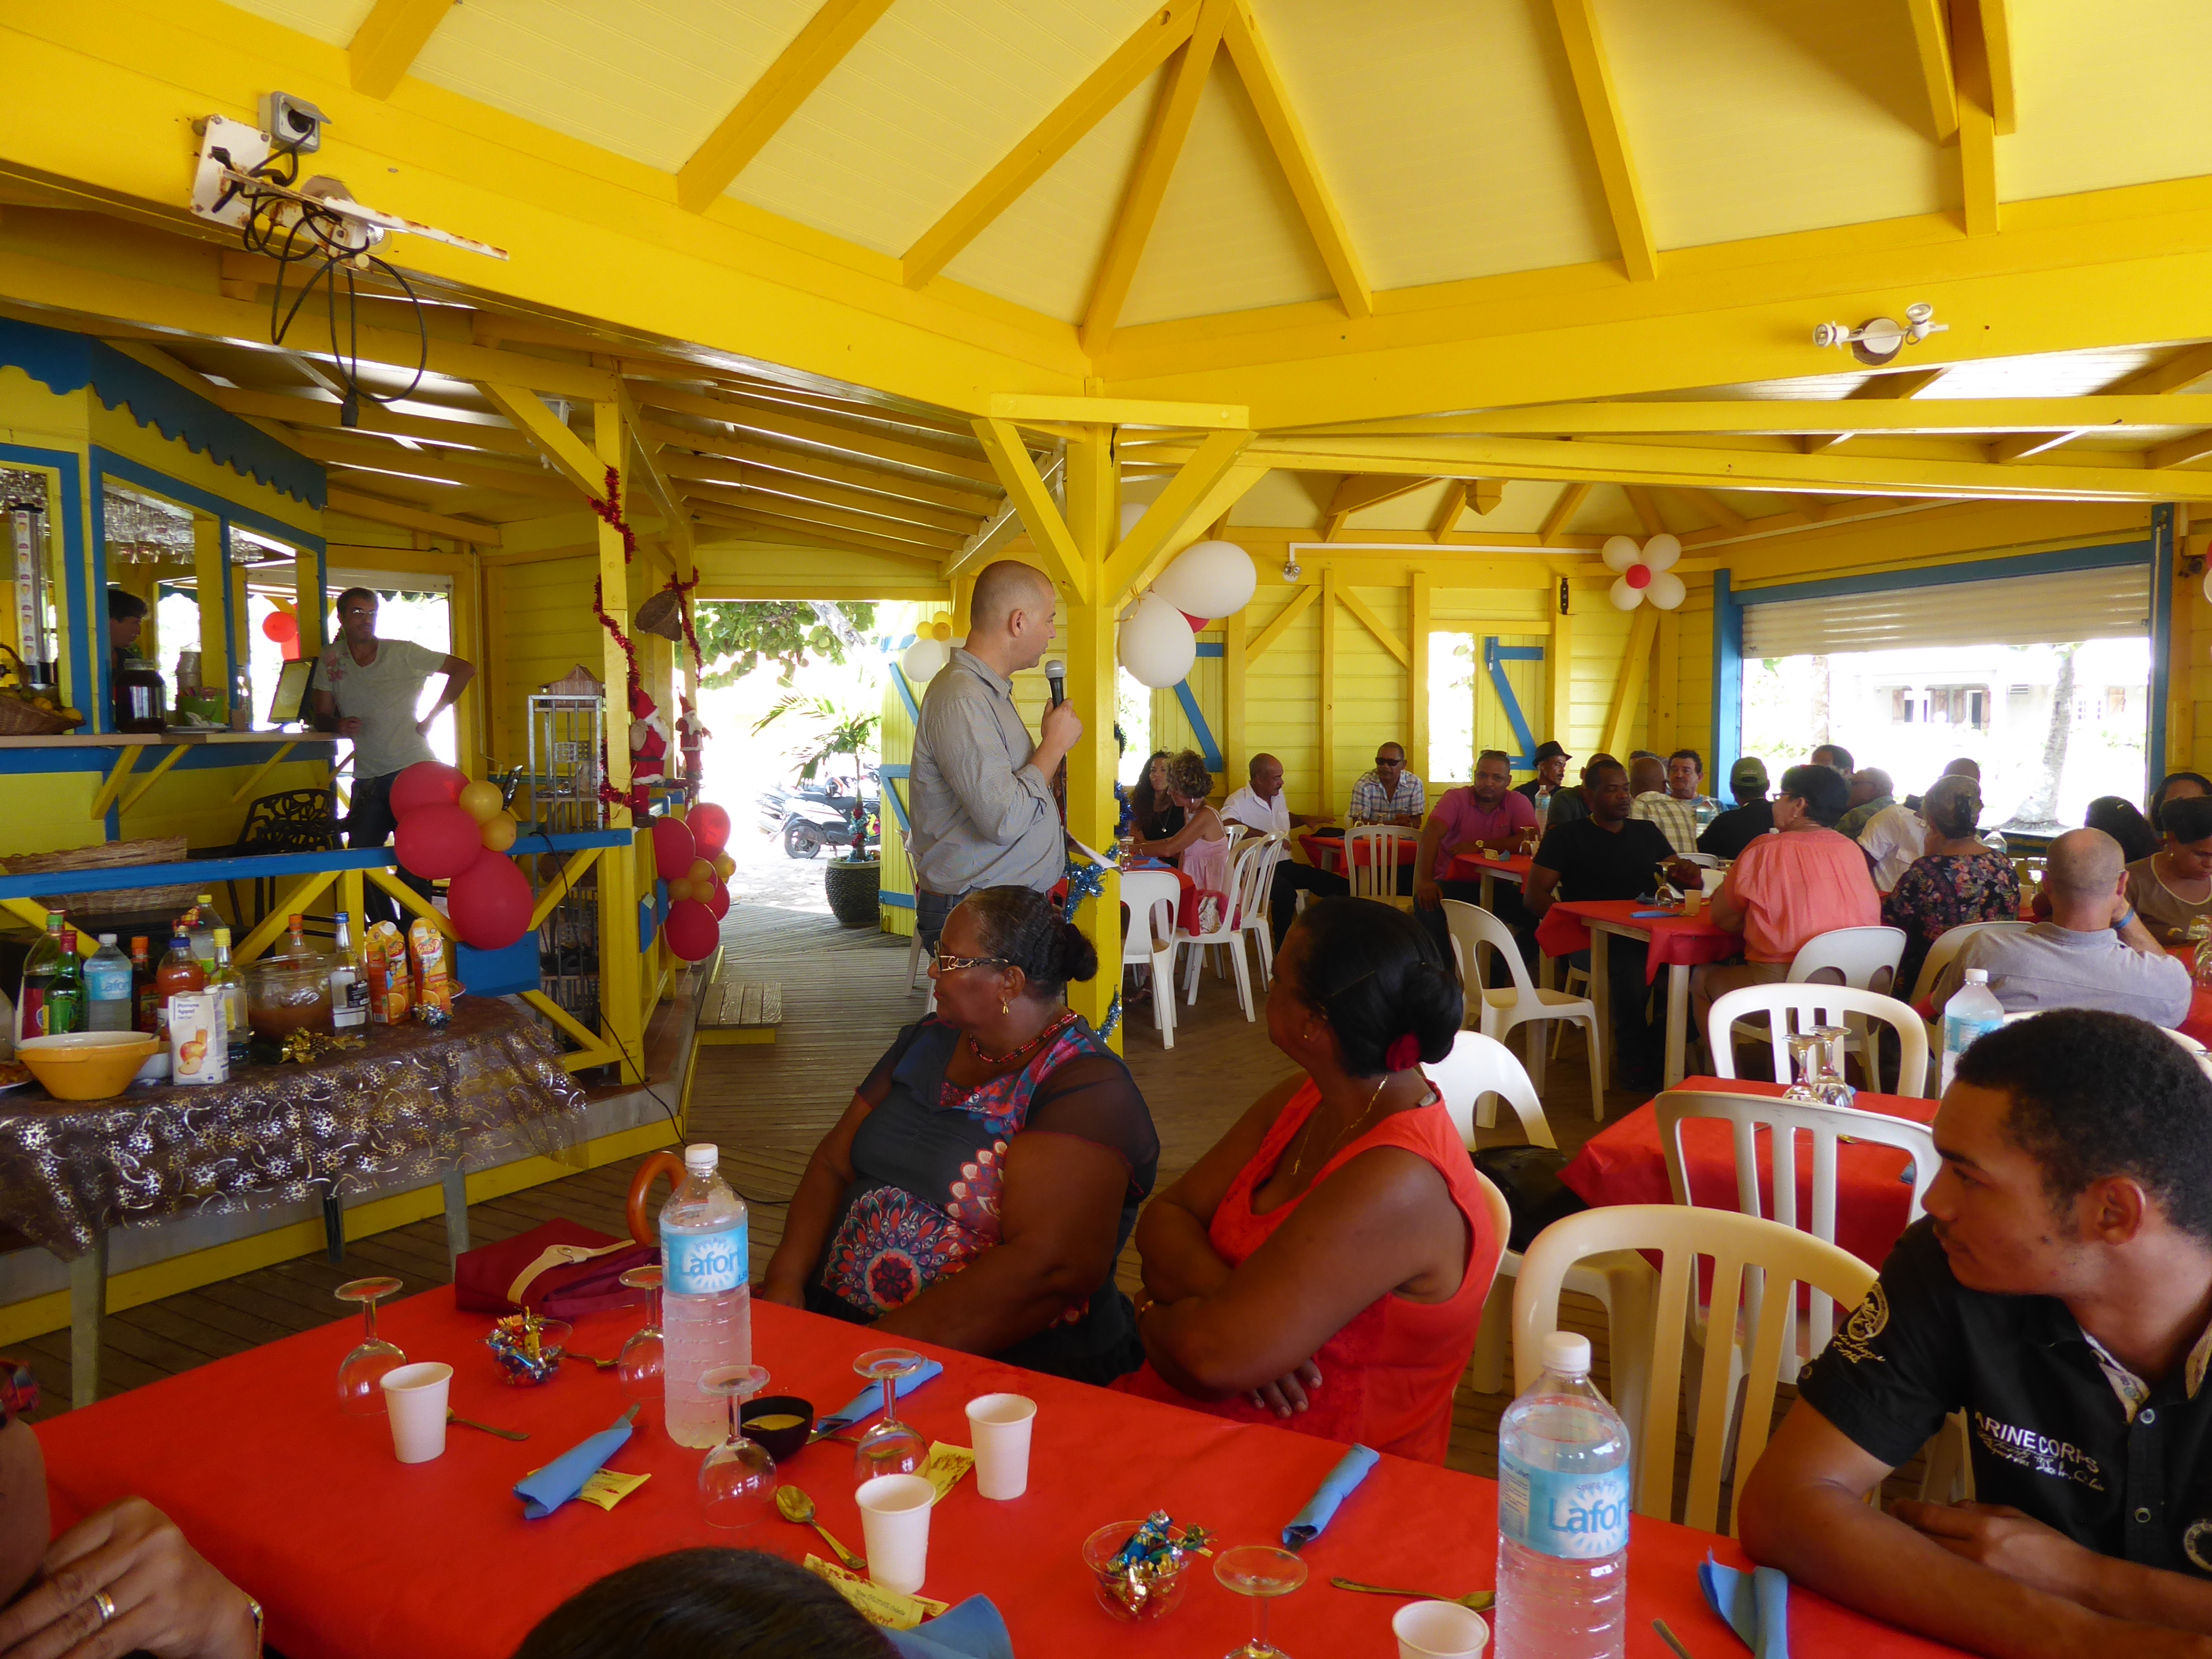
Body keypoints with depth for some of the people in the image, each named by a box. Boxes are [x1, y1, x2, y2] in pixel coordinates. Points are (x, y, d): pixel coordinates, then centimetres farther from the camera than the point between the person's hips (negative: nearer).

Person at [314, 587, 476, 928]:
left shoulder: (404, 653, -1)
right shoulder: (331, 660, 9)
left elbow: (464, 669, 1)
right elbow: (322, 713, 13)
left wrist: (431, 718, -2)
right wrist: (340, 725, -12)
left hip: (413, 771, -4)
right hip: (368, 780, 4)